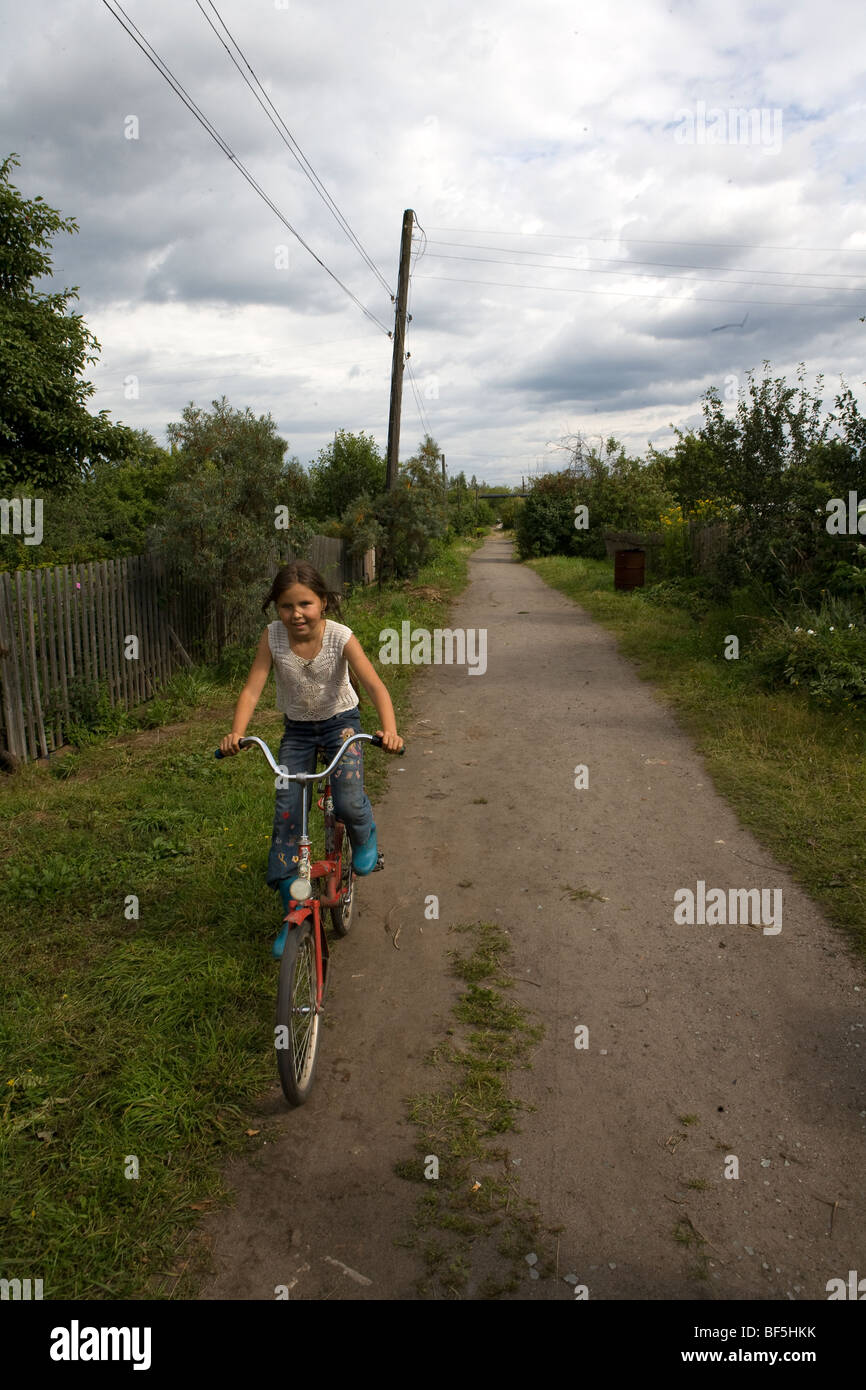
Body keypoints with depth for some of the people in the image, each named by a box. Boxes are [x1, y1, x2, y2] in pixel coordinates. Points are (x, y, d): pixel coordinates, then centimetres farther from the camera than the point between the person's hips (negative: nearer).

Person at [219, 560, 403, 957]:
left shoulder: (341, 637, -23)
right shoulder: (272, 637, -18)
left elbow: (375, 686, -30)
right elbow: (252, 689, -22)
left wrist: (389, 729, -47)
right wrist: (236, 733, -39)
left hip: (340, 721, -2)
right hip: (297, 728, 2)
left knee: (348, 803, -21)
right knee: (286, 813, -4)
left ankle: (364, 838, 19)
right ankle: (291, 908, 9)